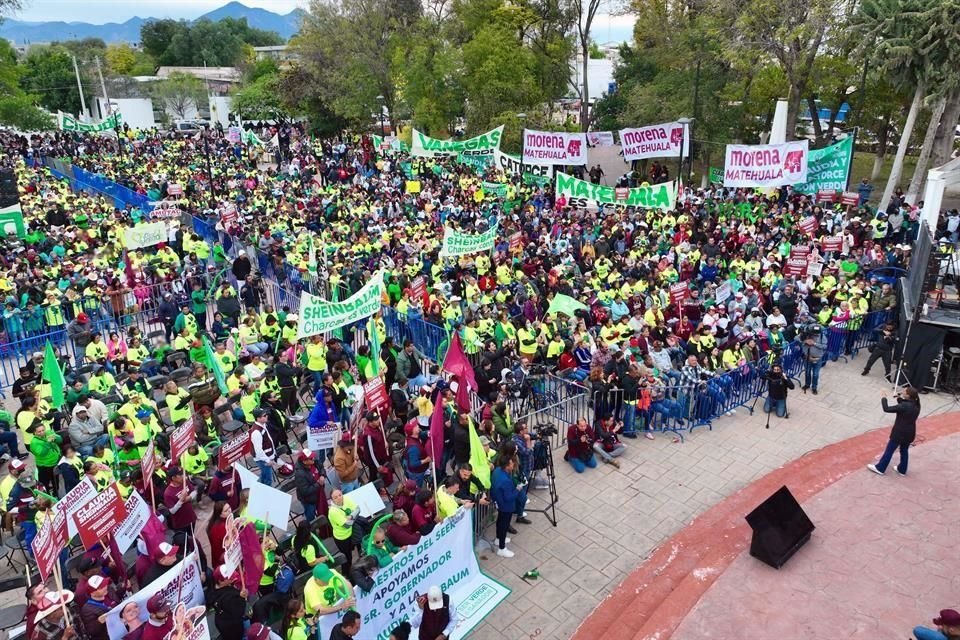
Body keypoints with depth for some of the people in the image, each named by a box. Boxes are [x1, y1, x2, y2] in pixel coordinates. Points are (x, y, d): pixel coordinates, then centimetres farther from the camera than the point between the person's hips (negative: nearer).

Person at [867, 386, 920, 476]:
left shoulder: (904, 406, -28)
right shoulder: (916, 405, -4)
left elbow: (886, 409, -25)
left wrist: (883, 397, -14)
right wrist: (900, 398, 2)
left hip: (899, 433, -7)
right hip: (910, 433, 7)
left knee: (889, 450, 7)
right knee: (904, 451, 23)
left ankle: (880, 468, 19)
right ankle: (902, 470, 36)